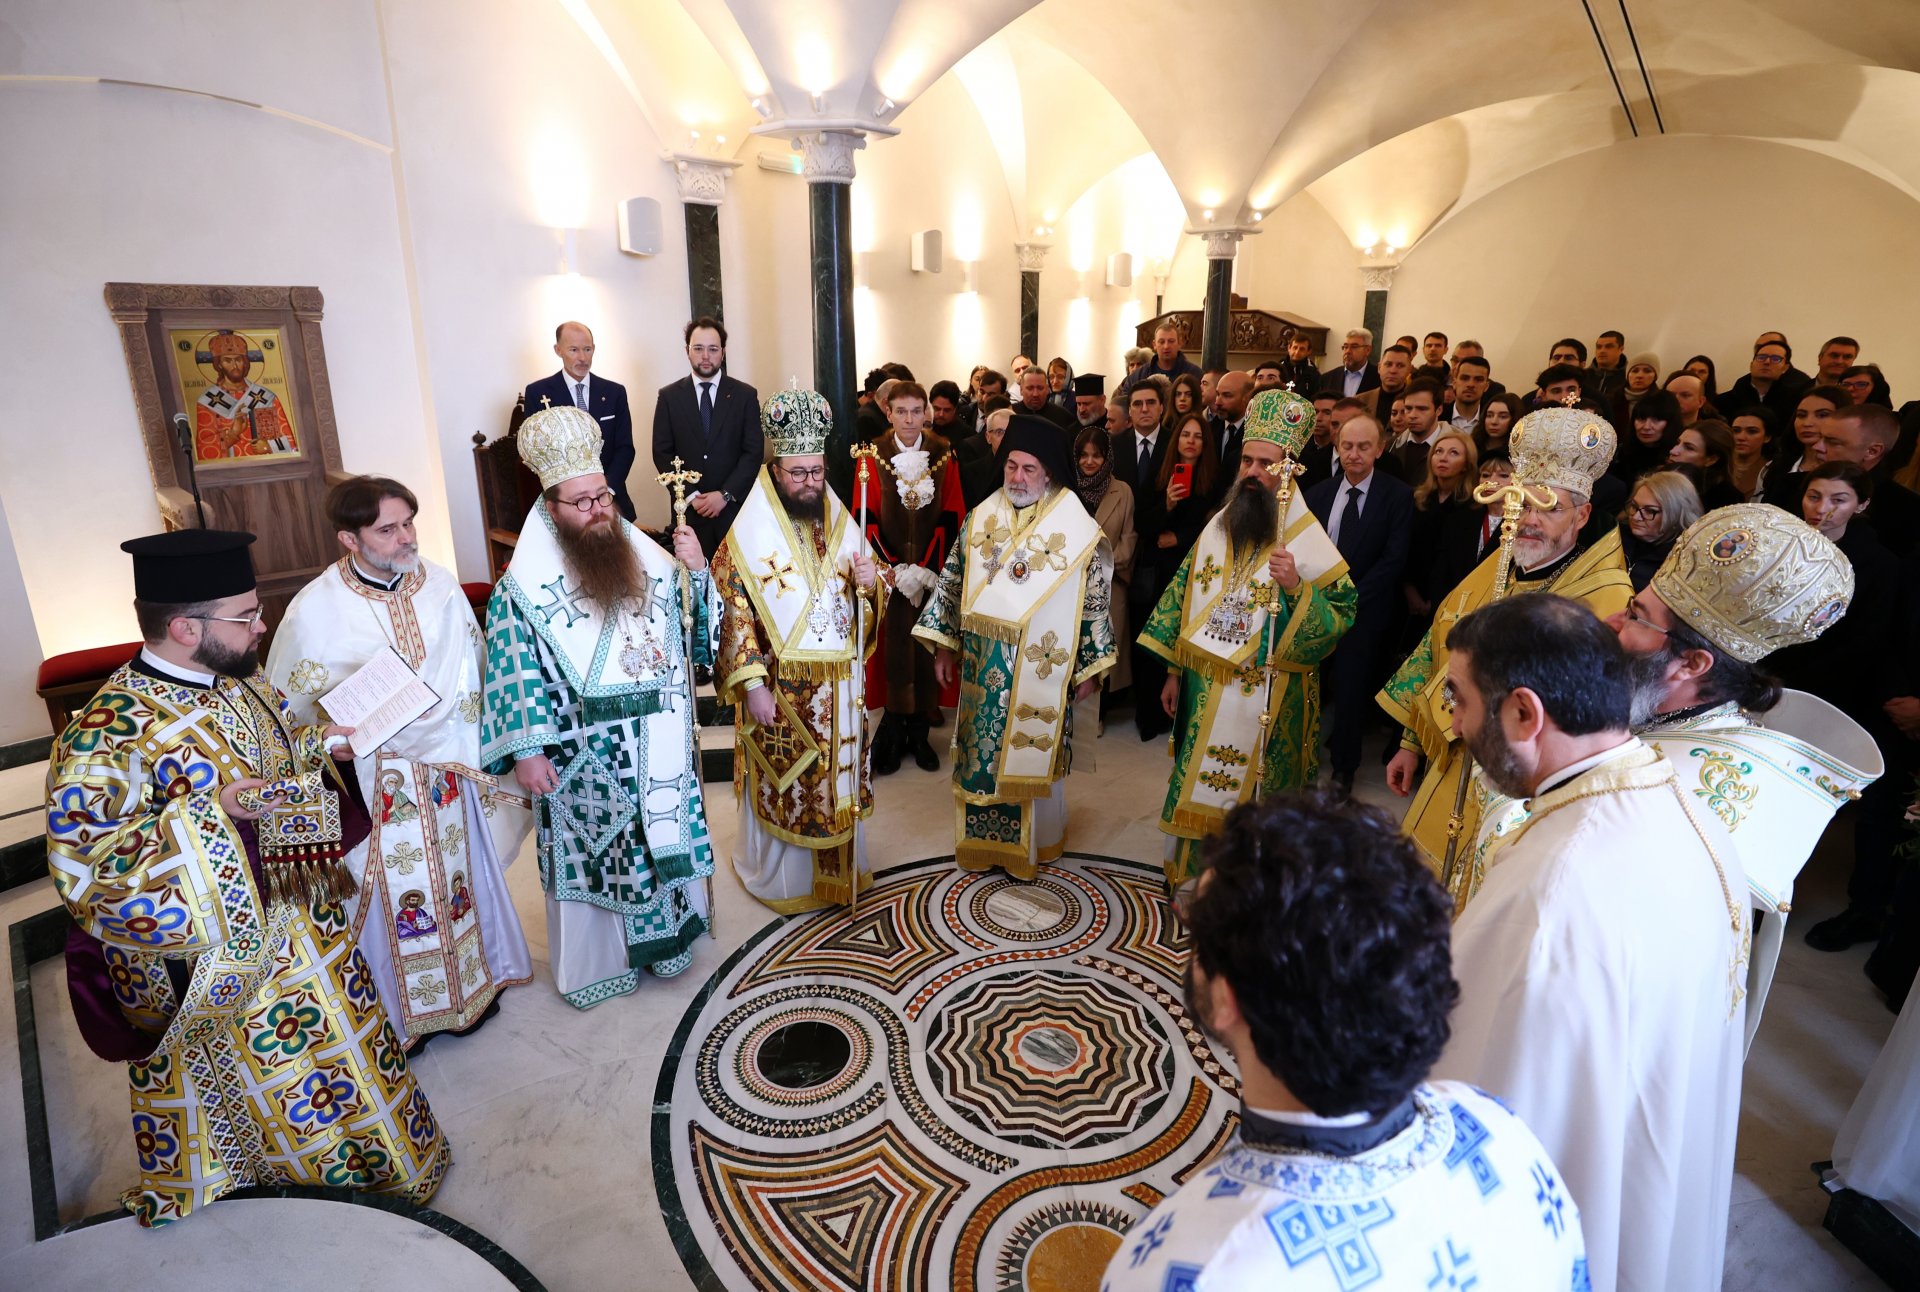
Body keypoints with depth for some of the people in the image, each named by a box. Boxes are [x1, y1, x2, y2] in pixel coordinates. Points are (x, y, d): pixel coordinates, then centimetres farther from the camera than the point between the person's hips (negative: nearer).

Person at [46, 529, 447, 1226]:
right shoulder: (106, 737, -28)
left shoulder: (241, 682, -4)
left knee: (345, 1050, 26)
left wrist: (321, 745, -3)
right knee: (275, 1092, 15)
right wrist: (209, 811, -37)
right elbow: (86, 872, -27)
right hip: (219, 957, -7)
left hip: (301, 924, 7)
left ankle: (380, 1157, 51)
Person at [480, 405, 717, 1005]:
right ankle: (596, 960, 33)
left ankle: (663, 939, 40)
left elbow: (696, 622, 6)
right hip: (584, 755, -4)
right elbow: (513, 671, -11)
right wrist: (526, 752, -14)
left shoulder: (646, 556, 1)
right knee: (594, 854, 11)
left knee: (663, 841, 18)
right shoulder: (525, 584, -10)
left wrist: (698, 569, -11)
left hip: (660, 747, 4)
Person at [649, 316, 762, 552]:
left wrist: (725, 494, -11)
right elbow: (662, 453, 4)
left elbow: (754, 452, -2)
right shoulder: (669, 396, 5)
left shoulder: (745, 395, 3)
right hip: (689, 508, 1)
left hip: (735, 506, 0)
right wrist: (690, 496, -8)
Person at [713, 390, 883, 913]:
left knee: (838, 782, 14)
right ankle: (783, 878, 29)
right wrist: (752, 684, -16)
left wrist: (870, 582, -13)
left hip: (839, 684, 4)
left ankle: (837, 867, 34)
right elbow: (734, 613, -12)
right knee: (784, 786, 8)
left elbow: (873, 602, 10)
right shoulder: (749, 533, -8)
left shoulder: (840, 523, 6)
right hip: (780, 686, -4)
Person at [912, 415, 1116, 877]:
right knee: (981, 752, 12)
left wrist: (1091, 666, -2)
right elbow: (952, 581, 8)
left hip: (1040, 669, -3)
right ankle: (982, 840, 30)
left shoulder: (1076, 528, -8)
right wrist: (944, 645, 6)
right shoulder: (981, 518, 2)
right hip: (983, 666, 3)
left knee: (1032, 754, 8)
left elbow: (1095, 601, -4)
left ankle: (1030, 842, 28)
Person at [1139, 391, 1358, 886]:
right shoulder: (1218, 527, 5)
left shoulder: (1309, 541, -10)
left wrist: (1296, 588, -29)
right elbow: (1183, 597, 10)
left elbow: (1343, 615, -12)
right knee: (1196, 792, 14)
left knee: (1248, 799, 8)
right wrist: (1174, 671, 9)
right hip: (1206, 691, 5)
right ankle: (1190, 877, 33)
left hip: (1266, 701, -4)